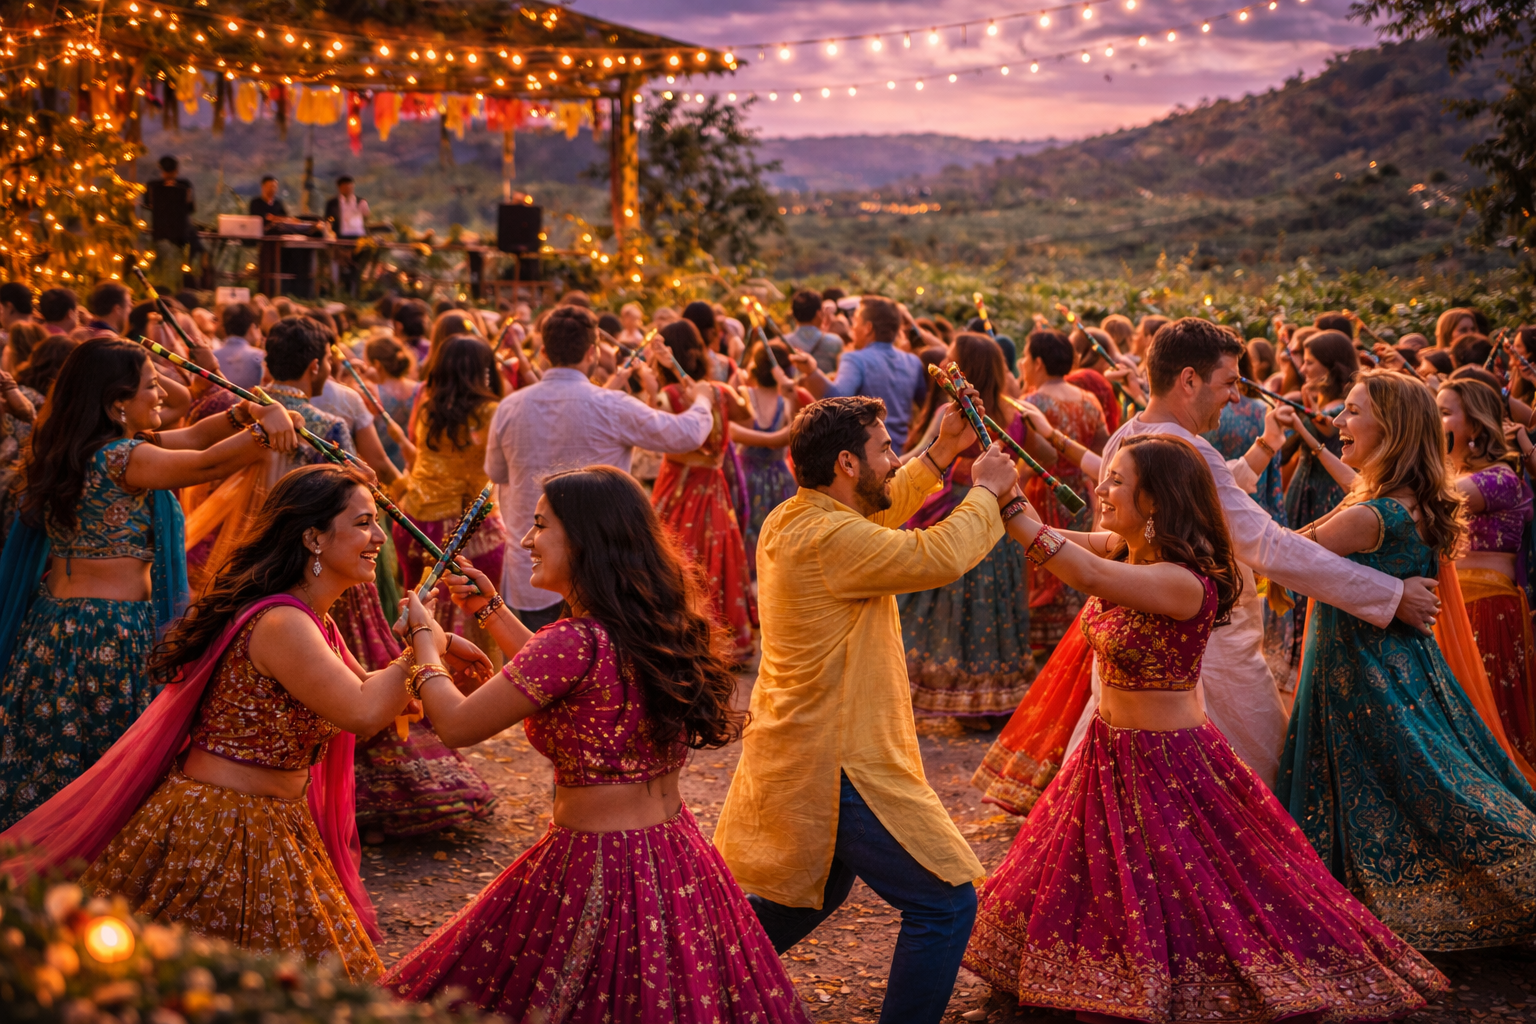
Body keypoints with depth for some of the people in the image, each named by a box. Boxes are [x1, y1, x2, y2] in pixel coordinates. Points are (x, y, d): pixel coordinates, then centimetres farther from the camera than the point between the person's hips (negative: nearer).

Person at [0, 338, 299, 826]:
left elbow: (190, 437, 9)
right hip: (111, 636, -9)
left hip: (50, 625, 9)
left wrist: (245, 413, -4)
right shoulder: (120, 457, -17)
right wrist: (263, 428, -13)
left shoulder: (68, 451, 11)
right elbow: (207, 464, -21)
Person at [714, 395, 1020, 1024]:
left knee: (815, 890, 28)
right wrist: (985, 492, -13)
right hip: (840, 765, -11)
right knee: (946, 901, -4)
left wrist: (939, 456, 17)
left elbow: (876, 516, 26)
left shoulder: (791, 519, 8)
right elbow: (938, 557, -30)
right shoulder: (825, 537, -24)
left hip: (800, 753, 11)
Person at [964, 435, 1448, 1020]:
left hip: (1166, 760, -9)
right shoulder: (1123, 551, -1)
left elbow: (1090, 576, -43)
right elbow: (1054, 543, 1)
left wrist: (1011, 509, -44)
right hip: (1109, 748, 9)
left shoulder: (1184, 582, -29)